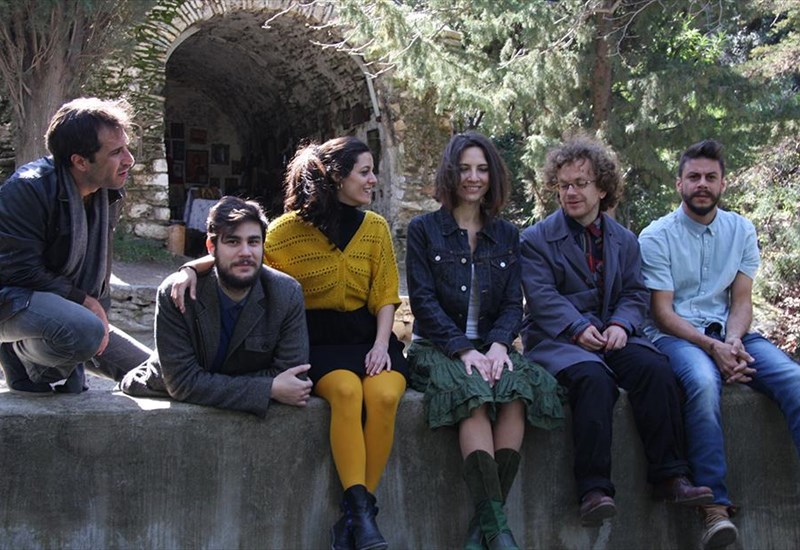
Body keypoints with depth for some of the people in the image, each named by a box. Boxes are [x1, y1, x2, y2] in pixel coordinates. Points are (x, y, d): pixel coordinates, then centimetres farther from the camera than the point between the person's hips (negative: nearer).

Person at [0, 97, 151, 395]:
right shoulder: (27, 189, -22)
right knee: (85, 331, -40)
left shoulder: (110, 194, 3)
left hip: (71, 305, 9)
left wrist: (99, 311, 3)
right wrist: (85, 301, -21)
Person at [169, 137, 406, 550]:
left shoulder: (375, 227, 9)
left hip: (366, 334, 2)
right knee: (346, 391, -34)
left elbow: (385, 295, 8)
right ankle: (359, 512, -31)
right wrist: (191, 268, -12)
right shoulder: (290, 228, 1)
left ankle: (358, 512, -21)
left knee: (383, 395, -30)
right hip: (317, 340, -2)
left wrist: (381, 344, -7)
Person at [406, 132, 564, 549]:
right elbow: (423, 301, -3)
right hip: (436, 348, -3)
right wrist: (464, 350, -16)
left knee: (519, 388, -31)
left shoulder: (506, 236, 16)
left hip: (490, 347, 3)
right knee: (473, 393, -35)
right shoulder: (423, 230, 6)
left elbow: (513, 302, 8)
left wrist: (498, 344, -13)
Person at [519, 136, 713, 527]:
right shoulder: (536, 240, 4)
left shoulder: (624, 240, 17)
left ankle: (669, 476, -20)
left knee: (655, 368, -26)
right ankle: (594, 490, -34)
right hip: (556, 339, -4)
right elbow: (543, 297, -8)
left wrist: (621, 325, -13)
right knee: (593, 377, -35)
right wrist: (579, 329, -22)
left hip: (611, 336, 4)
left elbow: (635, 294, 9)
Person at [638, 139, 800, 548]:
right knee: (703, 381, -38)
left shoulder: (741, 231, 12)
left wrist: (733, 341, -15)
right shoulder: (656, 237, 0)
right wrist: (713, 348, -19)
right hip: (676, 335, -4)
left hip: (730, 333, 4)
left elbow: (741, 300, 7)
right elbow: (662, 312, -6)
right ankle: (715, 506, -38)